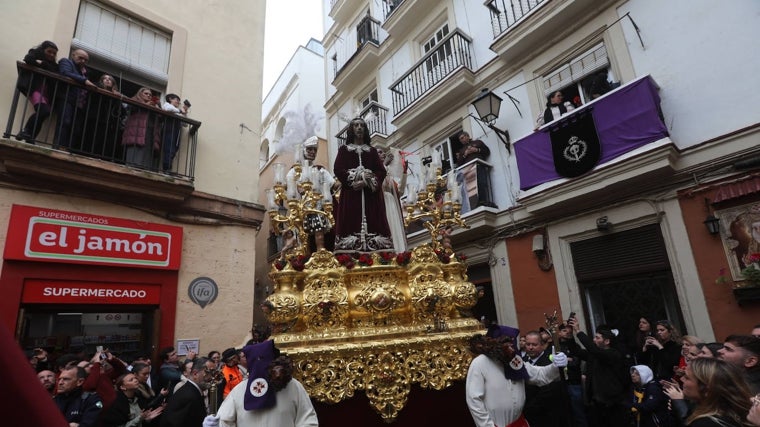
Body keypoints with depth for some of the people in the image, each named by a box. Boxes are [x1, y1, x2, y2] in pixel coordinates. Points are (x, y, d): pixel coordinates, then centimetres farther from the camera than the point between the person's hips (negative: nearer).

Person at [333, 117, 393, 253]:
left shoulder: (372, 150, 19)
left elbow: (382, 171, 6)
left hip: (371, 194, 2)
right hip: (351, 193, -1)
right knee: (351, 224, -12)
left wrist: (367, 182, -12)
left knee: (373, 224, -8)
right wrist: (353, 181, -15)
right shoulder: (344, 149, 15)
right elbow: (338, 170, 1)